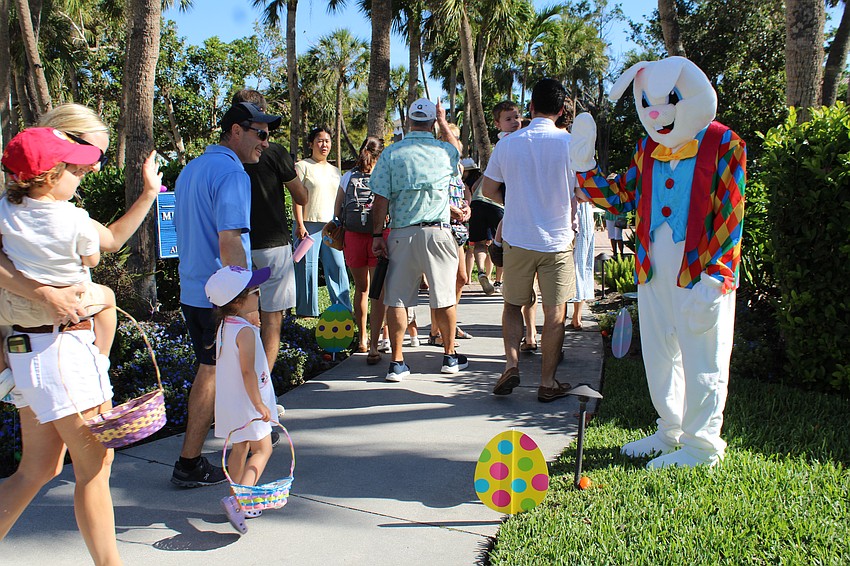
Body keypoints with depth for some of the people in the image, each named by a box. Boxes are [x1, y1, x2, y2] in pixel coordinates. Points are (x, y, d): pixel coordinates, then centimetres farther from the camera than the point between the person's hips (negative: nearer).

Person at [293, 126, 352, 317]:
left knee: (338, 266, 1)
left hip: (331, 226, 5)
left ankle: (343, 308, 7)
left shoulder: (334, 170, 19)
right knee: (307, 268, -2)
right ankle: (307, 310, 8)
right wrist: (300, 225, -14)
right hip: (309, 225, -5)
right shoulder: (302, 166, 1)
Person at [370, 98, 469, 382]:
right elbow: (458, 149, 29)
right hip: (437, 233, 0)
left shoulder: (390, 154, 0)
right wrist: (444, 123, 38)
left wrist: (377, 234, 2)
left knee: (396, 298, 4)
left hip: (401, 235, 0)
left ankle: (397, 361, 6)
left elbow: (381, 199, -4)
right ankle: (450, 356, 21)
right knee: (444, 297, 9)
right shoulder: (444, 151, 3)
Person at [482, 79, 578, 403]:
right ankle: (548, 383, 13)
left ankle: (511, 364, 1)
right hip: (558, 239, -1)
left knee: (513, 304, 17)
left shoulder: (508, 143, -1)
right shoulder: (570, 143, -7)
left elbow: (488, 189, 6)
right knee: (555, 313, 7)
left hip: (517, 239, 2)